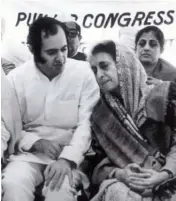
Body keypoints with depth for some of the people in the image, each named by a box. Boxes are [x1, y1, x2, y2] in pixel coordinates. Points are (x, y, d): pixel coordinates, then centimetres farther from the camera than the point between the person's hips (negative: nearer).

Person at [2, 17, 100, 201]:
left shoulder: (83, 73, -5)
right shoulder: (16, 78, -1)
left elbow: (87, 123, -9)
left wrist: (67, 158, -22)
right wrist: (36, 142, -15)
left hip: (70, 153, -1)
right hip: (30, 153, 2)